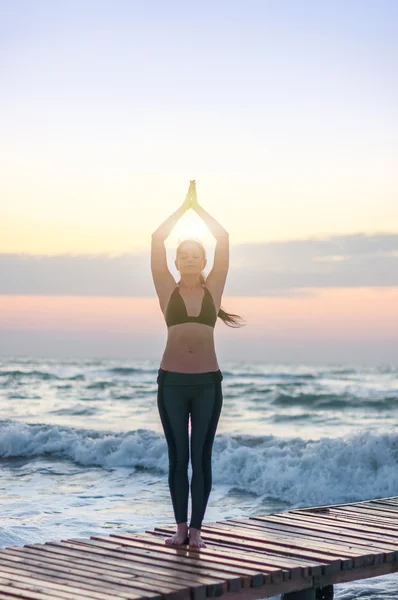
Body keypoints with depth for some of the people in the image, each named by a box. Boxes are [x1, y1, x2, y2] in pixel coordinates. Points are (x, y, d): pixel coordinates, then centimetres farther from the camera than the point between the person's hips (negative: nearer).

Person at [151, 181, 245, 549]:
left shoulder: (214, 288, 7)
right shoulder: (167, 290, 5)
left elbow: (223, 239, 2)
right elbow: (157, 239, -1)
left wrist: (198, 207, 8)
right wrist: (183, 207, 6)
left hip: (208, 383, 0)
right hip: (171, 381, 0)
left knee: (201, 456, 2)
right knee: (177, 456, 4)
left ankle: (196, 529, 9)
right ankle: (180, 527, 13)